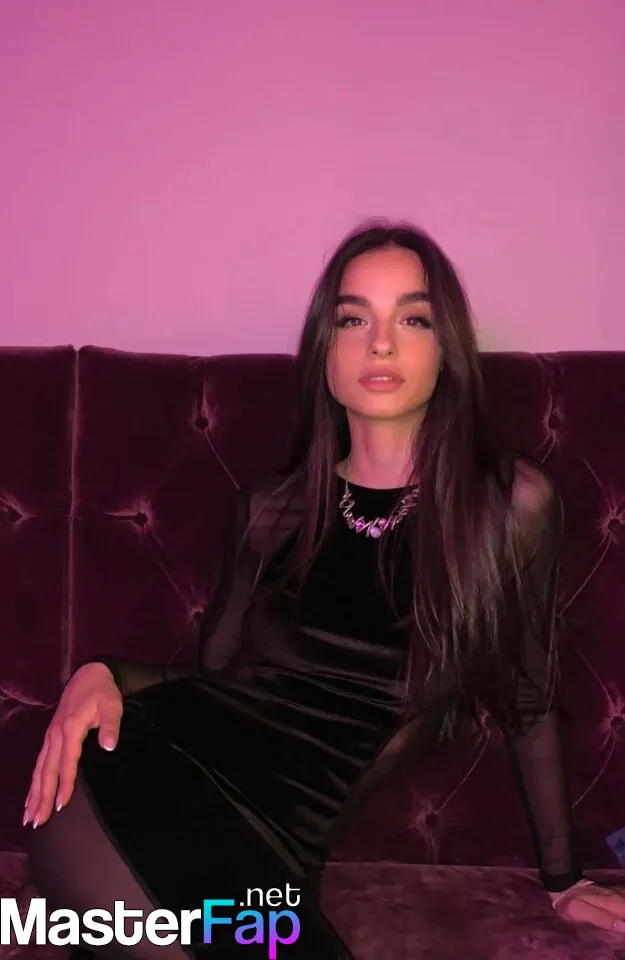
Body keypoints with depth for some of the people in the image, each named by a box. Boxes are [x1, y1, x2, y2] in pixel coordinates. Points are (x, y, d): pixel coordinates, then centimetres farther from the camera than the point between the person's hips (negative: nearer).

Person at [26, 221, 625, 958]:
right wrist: (104, 673, -5)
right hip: (174, 755, 2)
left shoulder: (512, 503, 3)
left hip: (281, 822, -1)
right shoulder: (272, 508, 12)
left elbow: (528, 700, 11)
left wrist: (561, 878, 18)